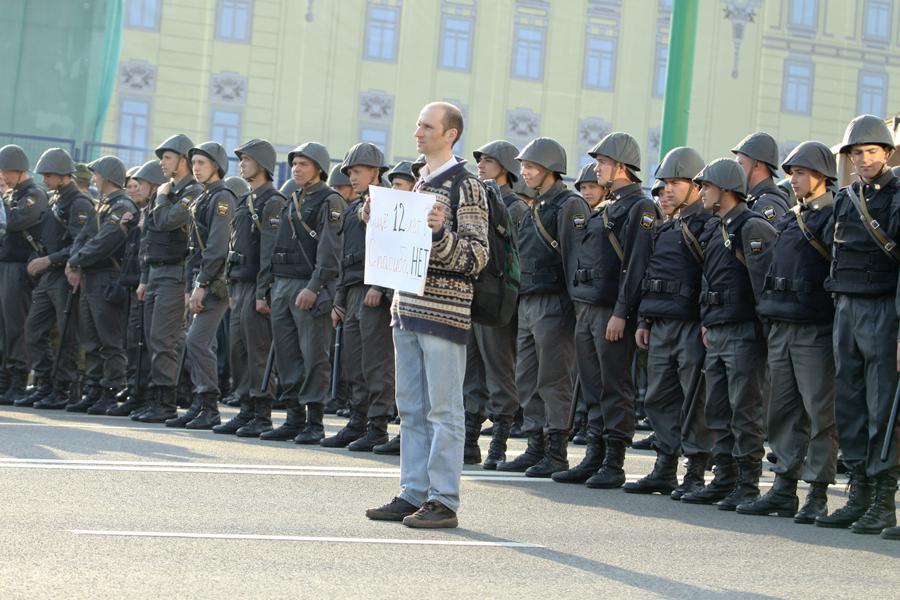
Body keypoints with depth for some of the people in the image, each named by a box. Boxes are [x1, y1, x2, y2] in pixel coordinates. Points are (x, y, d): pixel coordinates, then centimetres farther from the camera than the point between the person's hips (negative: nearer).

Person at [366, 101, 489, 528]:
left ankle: (443, 501, -1)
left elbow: (476, 256, -12)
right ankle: (413, 494, 15)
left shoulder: (466, 187, -8)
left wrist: (442, 231, -27)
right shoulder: (419, 183, 18)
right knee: (411, 408, 10)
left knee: (443, 409, -4)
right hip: (408, 309, 8)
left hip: (444, 312, -8)